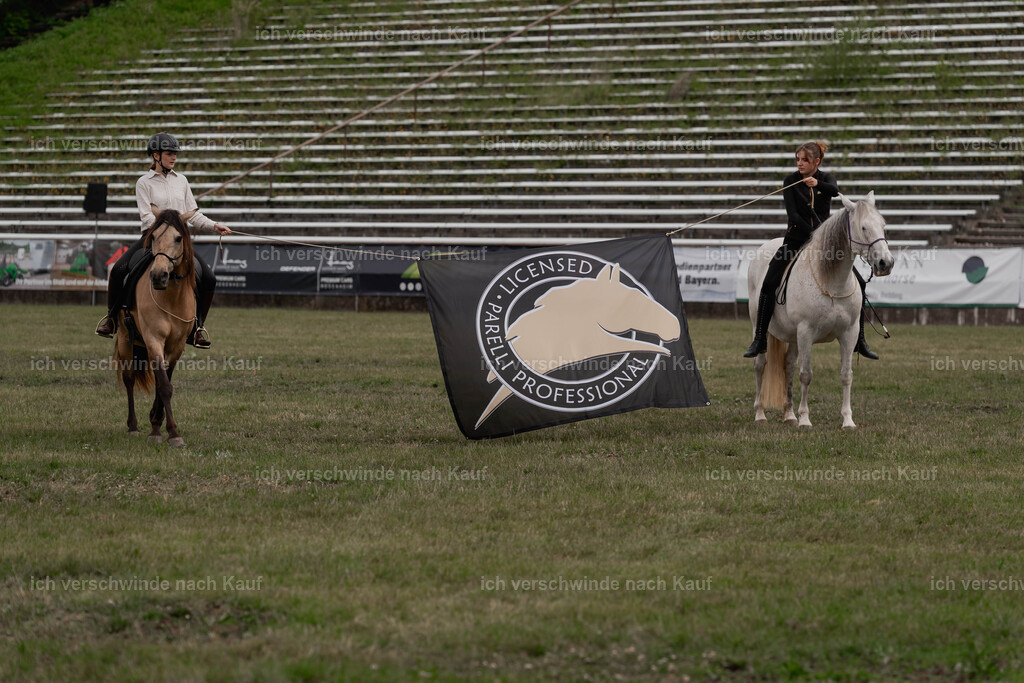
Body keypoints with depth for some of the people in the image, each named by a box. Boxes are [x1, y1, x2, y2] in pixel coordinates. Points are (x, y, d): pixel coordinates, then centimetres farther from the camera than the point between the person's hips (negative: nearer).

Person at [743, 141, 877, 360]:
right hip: (796, 239, -1)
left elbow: (834, 190, -25)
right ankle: (759, 340, -12)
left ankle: (859, 341, 5)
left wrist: (817, 184, -46)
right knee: (769, 283, -19)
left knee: (857, 282, -7)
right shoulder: (791, 181, -3)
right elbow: (793, 215, -13)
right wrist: (813, 236, -21)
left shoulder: (826, 179, 0)